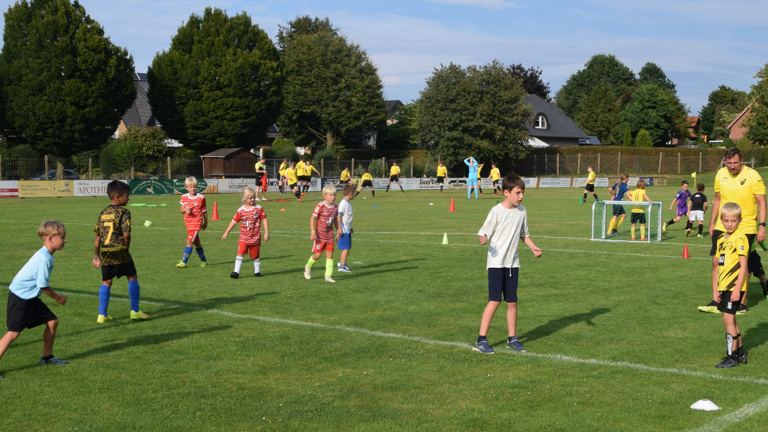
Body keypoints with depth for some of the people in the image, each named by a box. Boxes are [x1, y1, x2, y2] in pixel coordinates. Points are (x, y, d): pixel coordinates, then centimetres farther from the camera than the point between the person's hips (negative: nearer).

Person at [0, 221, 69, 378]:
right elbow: (43, 286, -19)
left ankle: (47, 357, 25)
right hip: (19, 297, -10)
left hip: (30, 297, 10)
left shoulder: (45, 255, 7)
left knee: (52, 321, 10)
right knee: (13, 332, -11)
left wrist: (56, 296, 18)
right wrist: (57, 298, -4)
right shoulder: (44, 259, -24)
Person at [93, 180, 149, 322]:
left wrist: (96, 255, 20)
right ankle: (135, 311, 8)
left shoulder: (103, 213, 11)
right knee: (132, 277, 8)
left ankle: (102, 314, 11)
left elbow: (98, 236, 13)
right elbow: (126, 234, -15)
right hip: (120, 252, -6)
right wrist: (126, 247, 2)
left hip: (105, 253, 6)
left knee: (106, 282, 13)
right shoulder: (123, 212, -7)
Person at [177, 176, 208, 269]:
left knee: (189, 241, -13)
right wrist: (185, 210, -19)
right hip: (188, 222, 5)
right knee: (196, 243, 13)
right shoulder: (184, 197, 5)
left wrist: (205, 222, 8)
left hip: (197, 222, -5)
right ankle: (203, 261, 25)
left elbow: (204, 211, 3)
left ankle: (184, 262, -12)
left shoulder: (201, 198, -6)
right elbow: (181, 211, 4)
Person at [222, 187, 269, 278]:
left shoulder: (259, 208, -3)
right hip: (244, 237, 1)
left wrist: (266, 233, -6)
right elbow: (234, 221, 6)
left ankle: (257, 272, 26)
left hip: (255, 238, 0)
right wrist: (226, 233, 6)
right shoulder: (240, 210, -1)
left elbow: (264, 220, 0)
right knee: (240, 254, -12)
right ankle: (236, 272, -12)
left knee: (255, 256, 9)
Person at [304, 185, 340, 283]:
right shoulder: (320, 206, -15)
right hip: (320, 235, -5)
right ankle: (308, 267, 31)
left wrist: (338, 231, 19)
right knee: (317, 255, 1)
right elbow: (312, 218, -12)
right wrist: (313, 232, -18)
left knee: (330, 255, 0)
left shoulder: (335, 207, 2)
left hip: (330, 235, 5)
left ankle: (328, 276, 5)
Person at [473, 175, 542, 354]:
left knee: (512, 302, 7)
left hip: (512, 263, 5)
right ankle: (481, 340, -4)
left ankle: (512, 339, 19)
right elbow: (484, 233, -11)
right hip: (496, 263, -5)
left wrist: (533, 248, 6)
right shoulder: (497, 211, -11)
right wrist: (483, 239, -33)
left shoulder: (522, 212, 7)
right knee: (495, 301, -10)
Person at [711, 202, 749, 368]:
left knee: (728, 318, -8)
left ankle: (732, 356, -1)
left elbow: (743, 266, -16)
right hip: (723, 286, 8)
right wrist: (715, 290, 12)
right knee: (731, 319, 13)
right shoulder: (721, 239, 11)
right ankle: (740, 353, 25)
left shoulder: (740, 238, -12)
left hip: (735, 286, -8)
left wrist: (737, 289, -20)